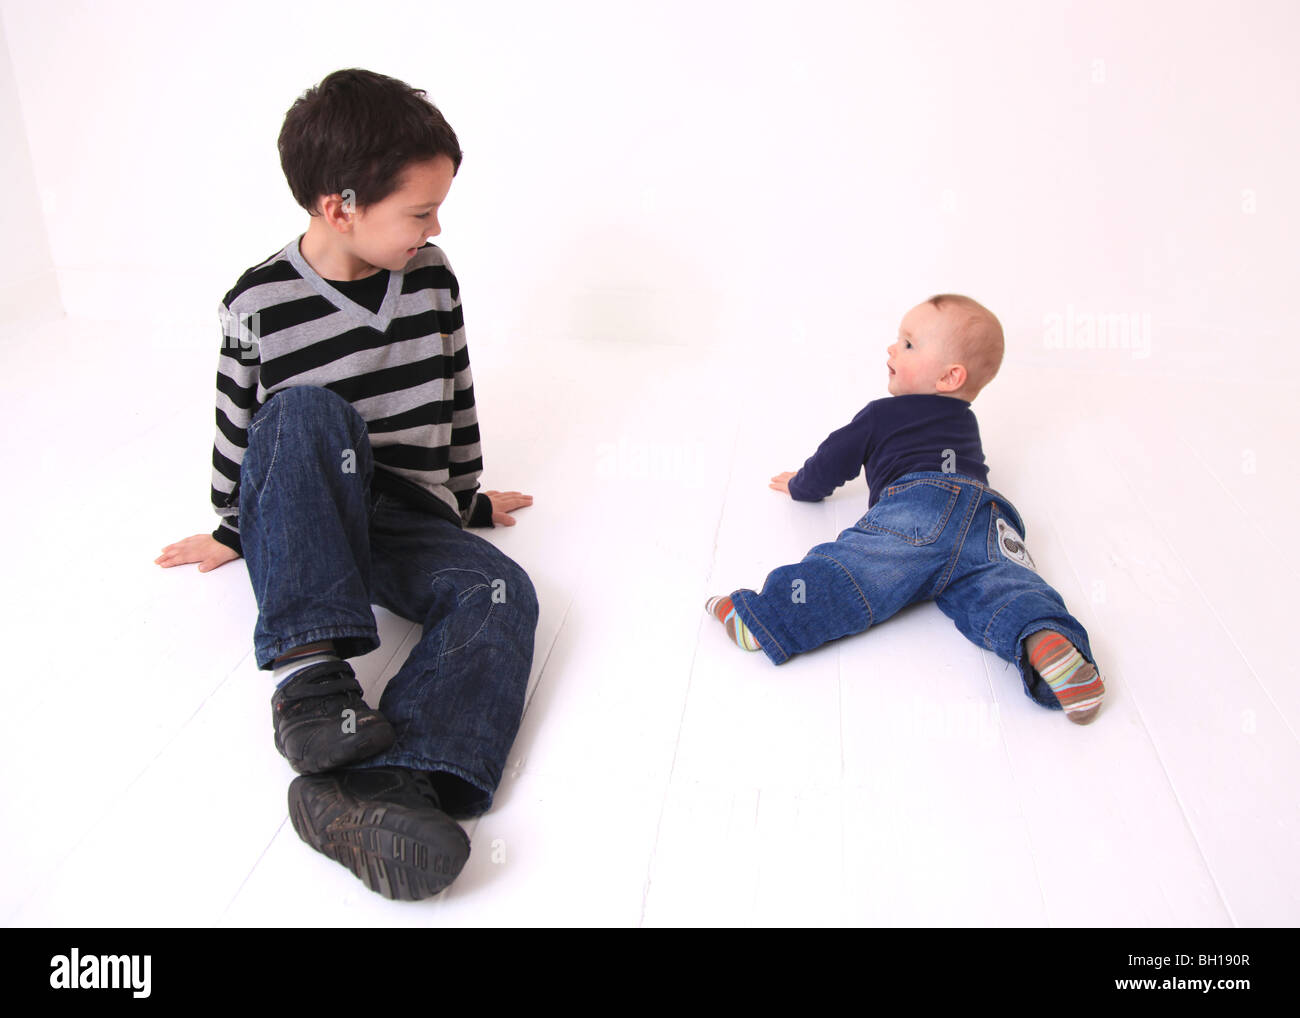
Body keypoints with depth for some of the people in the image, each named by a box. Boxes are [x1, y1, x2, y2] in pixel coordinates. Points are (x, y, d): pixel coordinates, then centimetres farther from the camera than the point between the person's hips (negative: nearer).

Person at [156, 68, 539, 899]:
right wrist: (231, 531, 15)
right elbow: (238, 428, 5)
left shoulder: (432, 277, 2)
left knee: (502, 594, -28)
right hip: (298, 525, -2)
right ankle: (310, 666, -41)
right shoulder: (259, 305, -7)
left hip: (405, 520, 3)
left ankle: (380, 784, -49)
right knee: (305, 411, -34)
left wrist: (467, 498, 20)